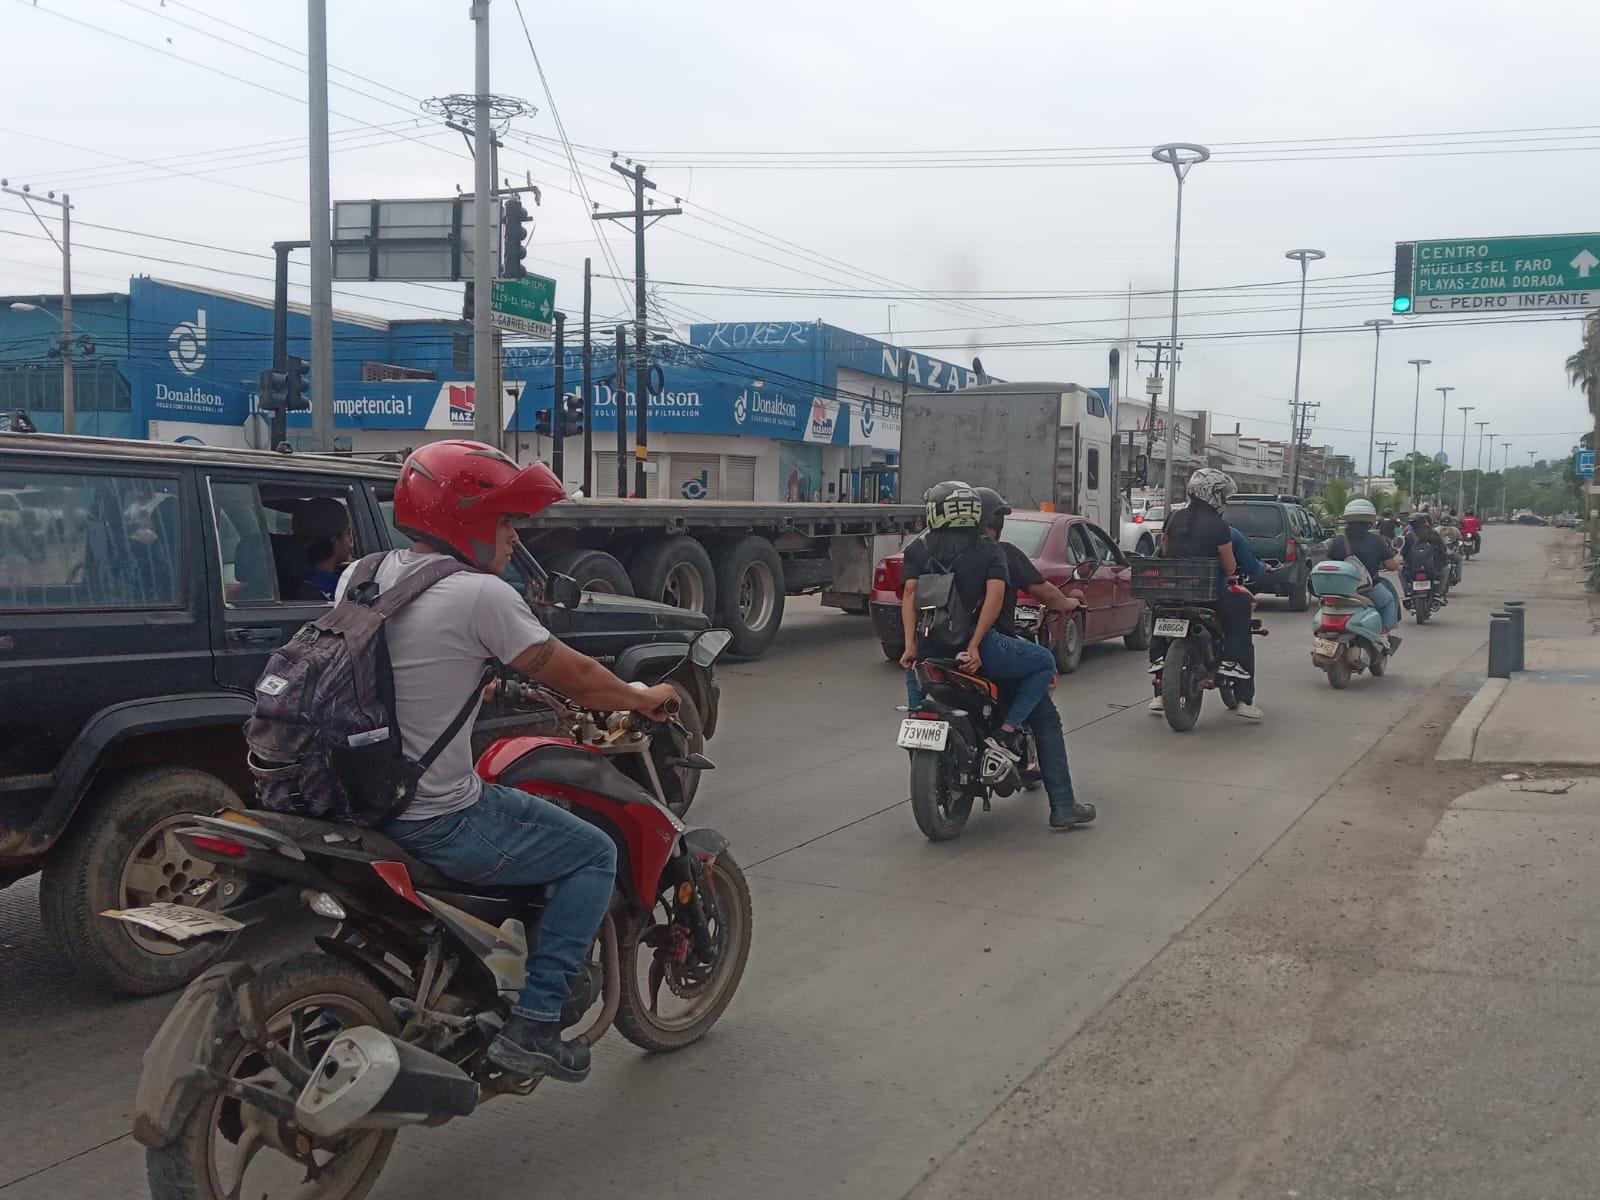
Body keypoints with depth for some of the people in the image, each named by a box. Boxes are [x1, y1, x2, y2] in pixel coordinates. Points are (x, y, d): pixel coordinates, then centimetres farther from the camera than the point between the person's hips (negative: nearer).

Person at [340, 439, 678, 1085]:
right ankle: (532, 1025, 2)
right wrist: (647, 698, 7)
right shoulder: (480, 596, -17)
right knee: (594, 855, 7)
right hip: (442, 823, -8)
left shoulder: (358, 577, 5)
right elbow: (575, 677, -10)